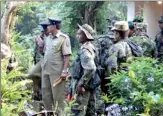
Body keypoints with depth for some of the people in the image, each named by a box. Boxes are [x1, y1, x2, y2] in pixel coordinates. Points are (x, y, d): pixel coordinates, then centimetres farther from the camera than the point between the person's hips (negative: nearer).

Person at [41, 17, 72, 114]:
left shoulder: (64, 38, -8)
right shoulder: (48, 38, 13)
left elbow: (67, 56, -12)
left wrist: (64, 71, -18)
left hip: (57, 71, -7)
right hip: (45, 70, 7)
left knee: (58, 95, 0)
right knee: (46, 94, 13)